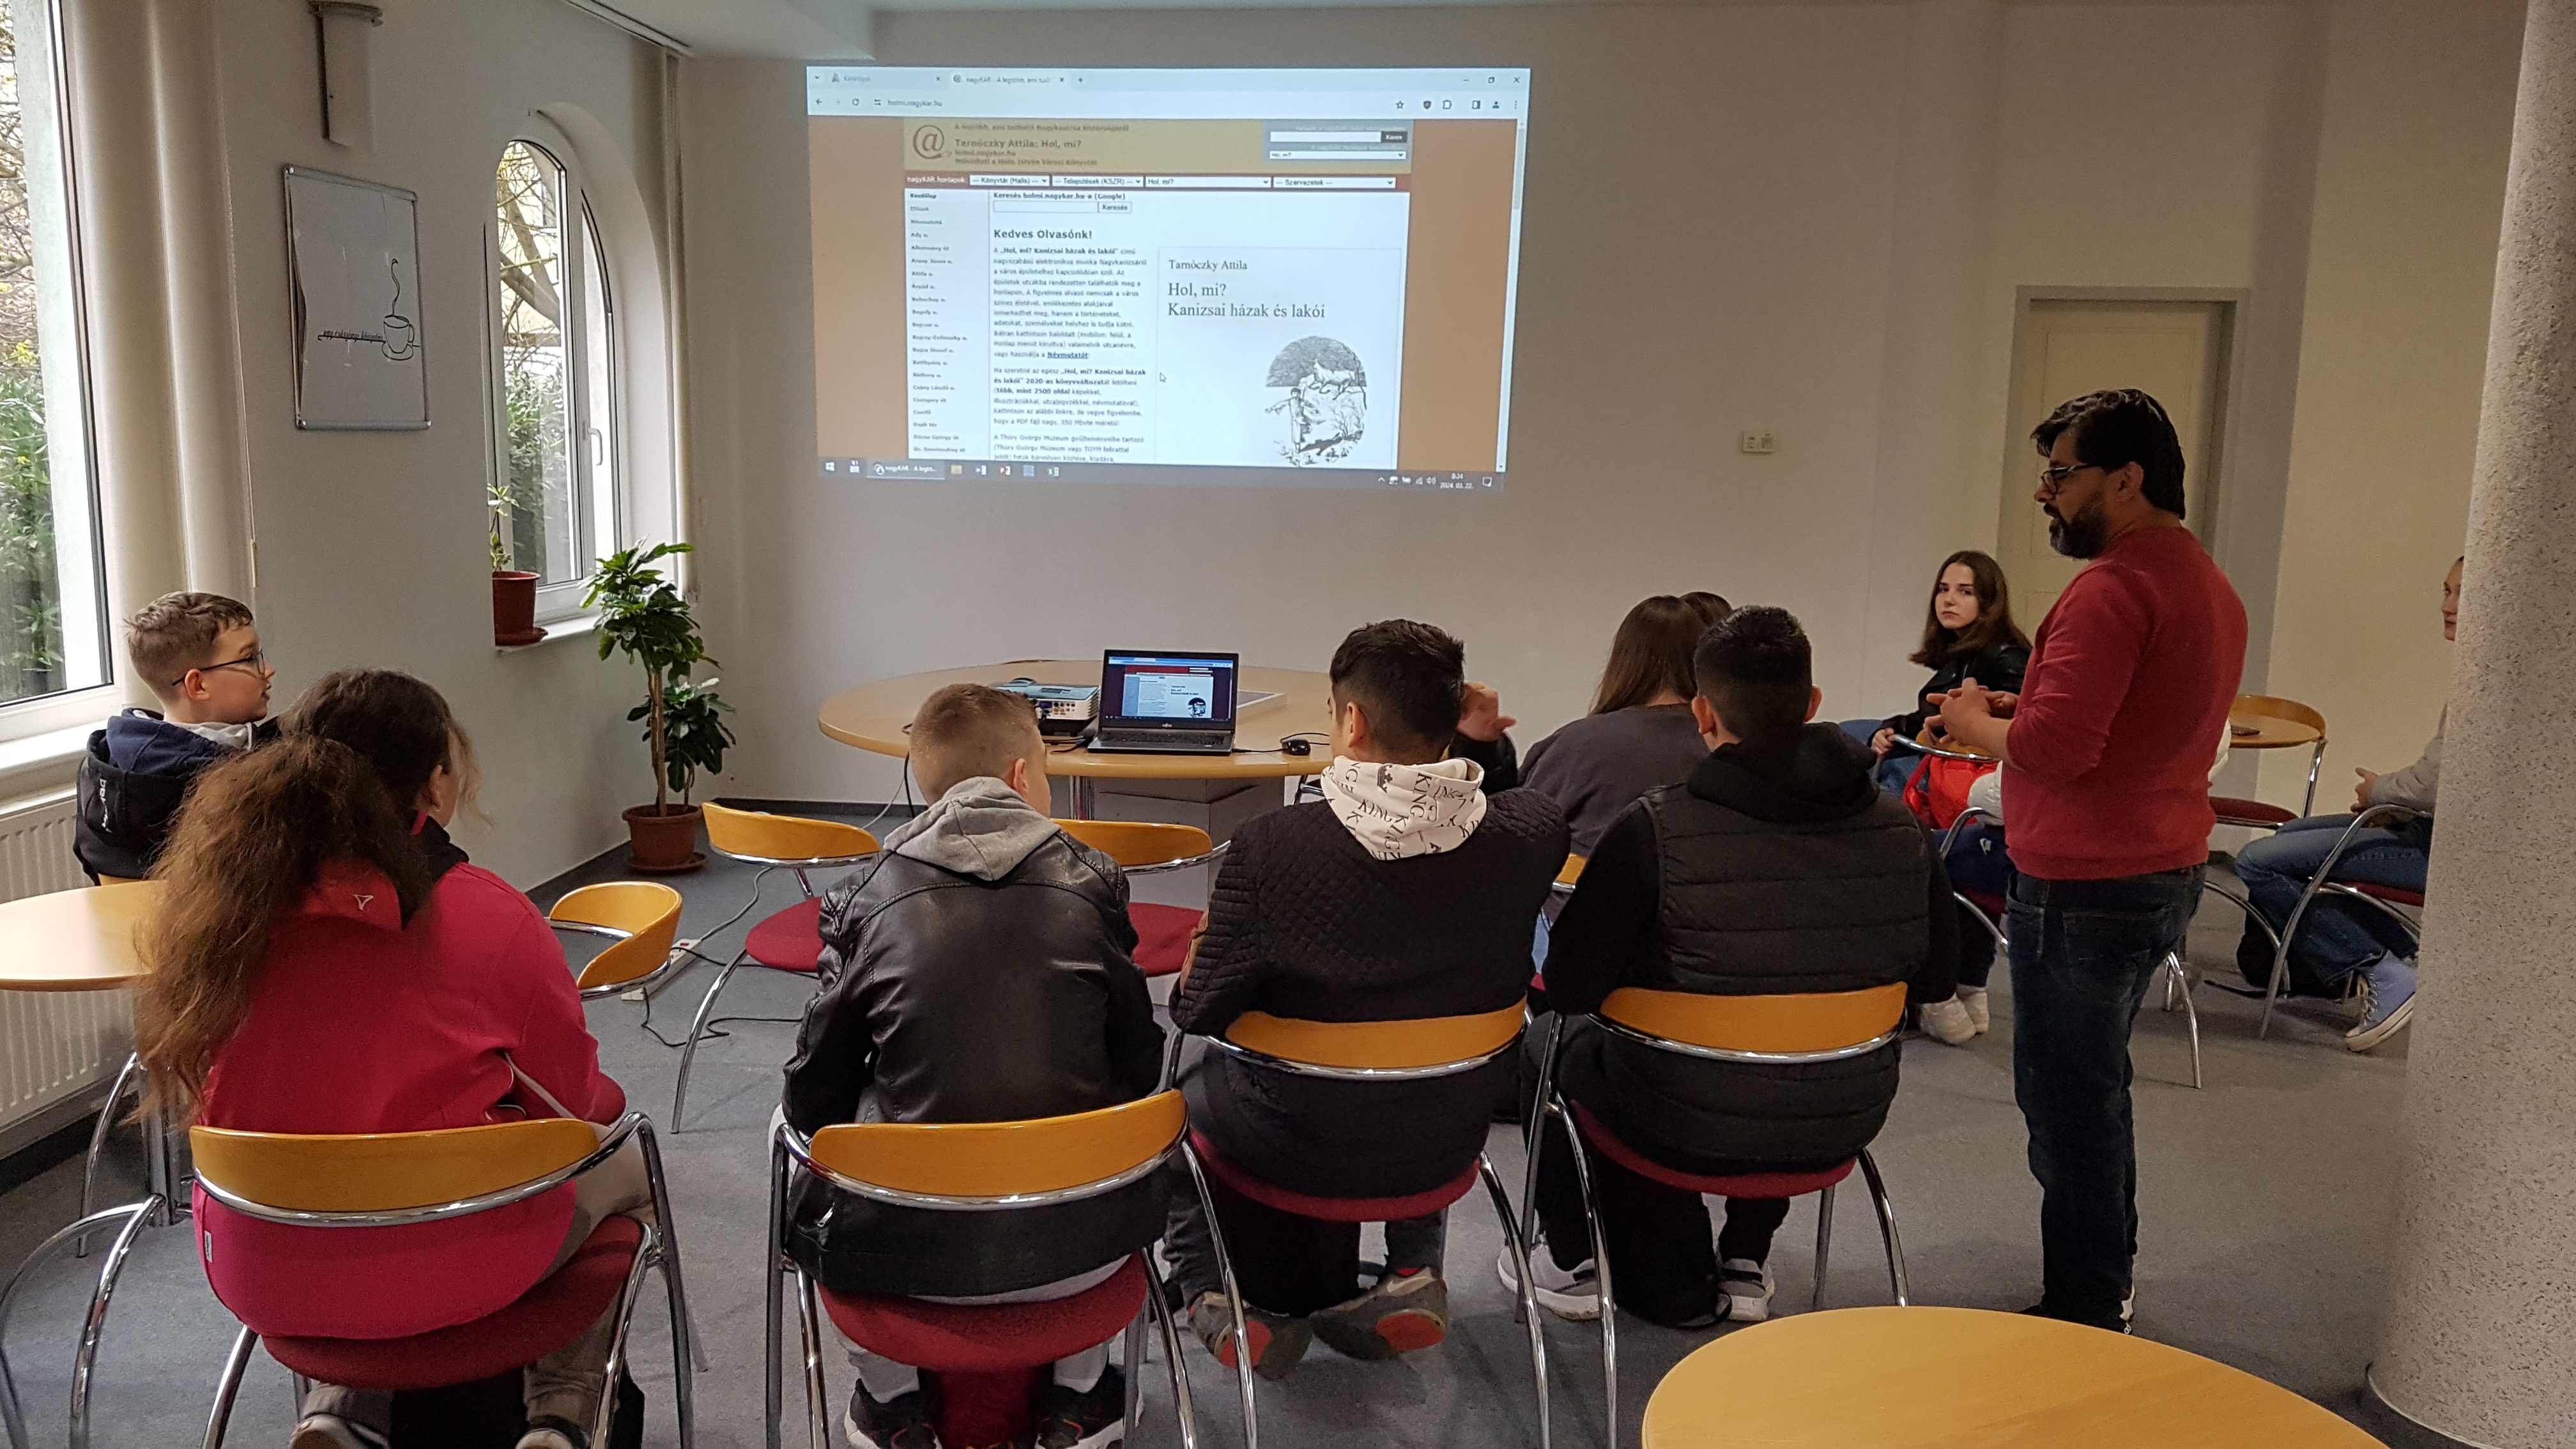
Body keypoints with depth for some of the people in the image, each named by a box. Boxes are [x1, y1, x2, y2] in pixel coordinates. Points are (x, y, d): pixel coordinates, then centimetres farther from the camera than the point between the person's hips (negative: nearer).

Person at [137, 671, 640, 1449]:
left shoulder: (217, 909, -7)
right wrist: (609, 1102, 18)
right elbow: (572, 1099, -6)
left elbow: (191, 1096, 8)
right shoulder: (488, 917, -18)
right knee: (623, 1161, 24)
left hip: (258, 1273, 5)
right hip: (447, 1273, -4)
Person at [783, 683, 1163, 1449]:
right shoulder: (1091, 883, 0)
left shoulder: (868, 895, -2)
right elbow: (1139, 1066, 6)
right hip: (1079, 1244, 1)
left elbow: (816, 1092, 3)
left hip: (907, 1251, -1)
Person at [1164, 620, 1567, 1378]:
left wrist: (1193, 970, 6)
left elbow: (1202, 1012, -15)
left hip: (1298, 1150, -3)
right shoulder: (1527, 834, -18)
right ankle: (1414, 1272, 29)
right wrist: (1485, 746, -5)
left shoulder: (1270, 846, -27)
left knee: (1191, 1062, 29)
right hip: (1449, 1142, 3)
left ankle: (1213, 1289, 26)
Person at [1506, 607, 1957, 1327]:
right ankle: (1745, 1264, 40)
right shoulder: (1903, 830, -10)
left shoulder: (1654, 830, -23)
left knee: (1556, 1044, 26)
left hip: (1688, 1129, -4)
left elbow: (1569, 988, -19)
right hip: (1842, 1126, 4)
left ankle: (1574, 1263, 37)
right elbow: (1935, 980, 3)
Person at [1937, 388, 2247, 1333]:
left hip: (2086, 890, -10)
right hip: (2166, 874, 10)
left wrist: (1977, 723, -6)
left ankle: (2084, 1316, 9)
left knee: (2069, 1102, -1)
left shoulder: (2114, 588, -19)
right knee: (2096, 1090, 20)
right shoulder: (2209, 584, 14)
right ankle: (2107, 1286, 32)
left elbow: (2056, 749, -25)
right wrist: (2018, 709, 11)